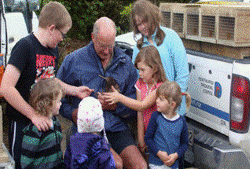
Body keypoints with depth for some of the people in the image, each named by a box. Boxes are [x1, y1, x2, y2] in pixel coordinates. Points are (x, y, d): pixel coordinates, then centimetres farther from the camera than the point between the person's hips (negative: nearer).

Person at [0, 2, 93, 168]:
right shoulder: (25, 47, -18)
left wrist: (75, 91, 9)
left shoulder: (54, 50, 8)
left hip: (45, 121, 8)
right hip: (22, 123, -7)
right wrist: (34, 115, -24)